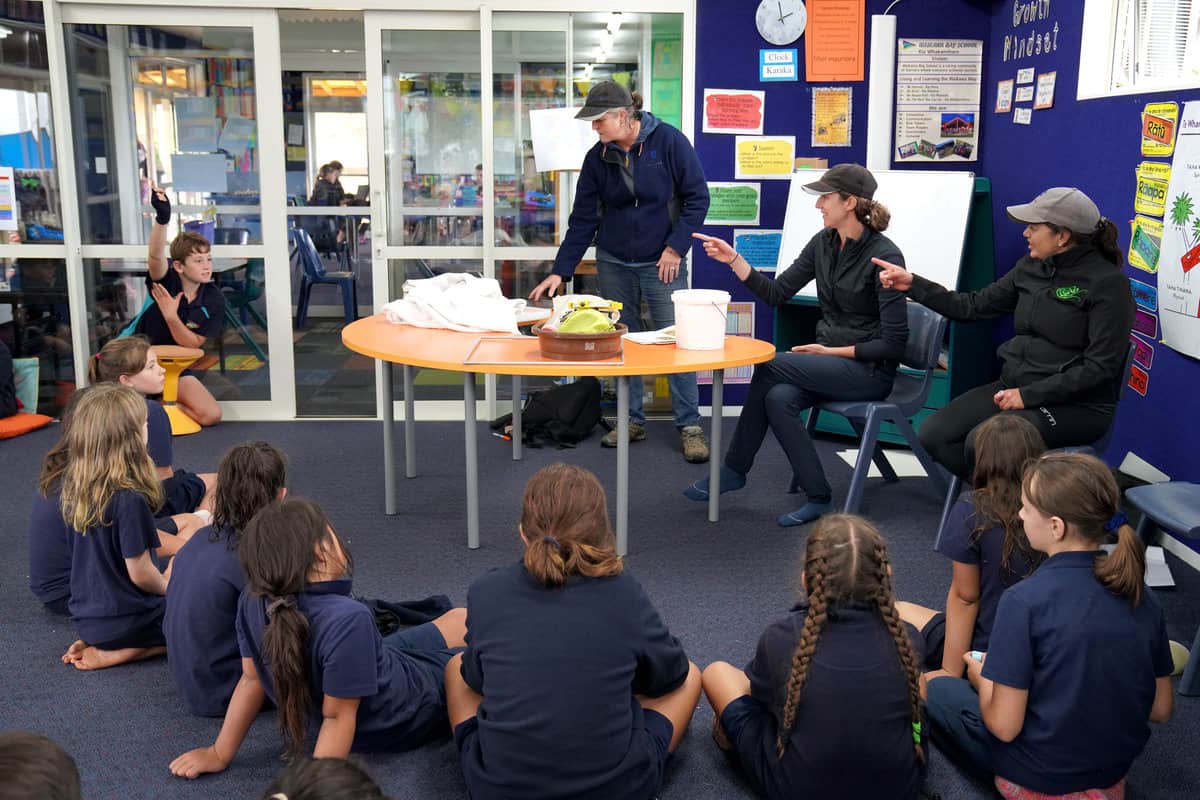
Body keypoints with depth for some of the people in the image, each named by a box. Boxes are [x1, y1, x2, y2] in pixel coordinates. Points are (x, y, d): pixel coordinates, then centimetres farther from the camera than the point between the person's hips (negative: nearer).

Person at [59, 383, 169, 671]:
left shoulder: (76, 489, -3)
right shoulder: (129, 500, -26)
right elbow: (139, 574, -20)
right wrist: (168, 588, 0)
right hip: (123, 622, -7)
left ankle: (97, 644, 7)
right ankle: (116, 654, -4)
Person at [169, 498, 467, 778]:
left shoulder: (252, 601, -21)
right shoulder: (348, 620, -43)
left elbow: (251, 677, -11)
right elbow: (337, 717, -35)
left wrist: (220, 754, 1)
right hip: (405, 718, -7)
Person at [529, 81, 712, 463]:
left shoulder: (669, 141, -10)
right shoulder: (597, 158, 2)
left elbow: (697, 197, -6)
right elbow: (583, 219, 4)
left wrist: (675, 247, -11)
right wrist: (560, 271, -1)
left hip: (662, 263, -4)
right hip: (614, 264, 4)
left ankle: (690, 426, 5)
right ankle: (632, 419, 20)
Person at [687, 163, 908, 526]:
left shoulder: (884, 255, -16)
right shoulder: (823, 243, 5)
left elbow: (893, 343, -17)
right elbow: (776, 293, 5)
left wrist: (832, 351, -17)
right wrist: (734, 259, -5)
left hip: (870, 370, -6)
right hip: (828, 358, 7)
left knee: (770, 368, -23)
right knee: (778, 397, -25)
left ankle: (734, 470, -7)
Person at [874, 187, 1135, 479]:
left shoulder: (1108, 282, -13)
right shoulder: (1031, 267, 7)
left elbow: (1100, 367, -16)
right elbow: (974, 306, 13)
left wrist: (1029, 395, -19)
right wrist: (913, 285, 6)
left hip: (1077, 405, -7)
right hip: (1014, 385, 7)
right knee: (934, 433, -10)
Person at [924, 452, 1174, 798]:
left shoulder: (1024, 600, -27)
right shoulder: (1142, 597, -9)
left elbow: (1004, 727, -22)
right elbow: (1160, 709, 1)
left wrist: (981, 678, -1)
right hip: (1115, 768, 7)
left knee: (940, 690, 19)